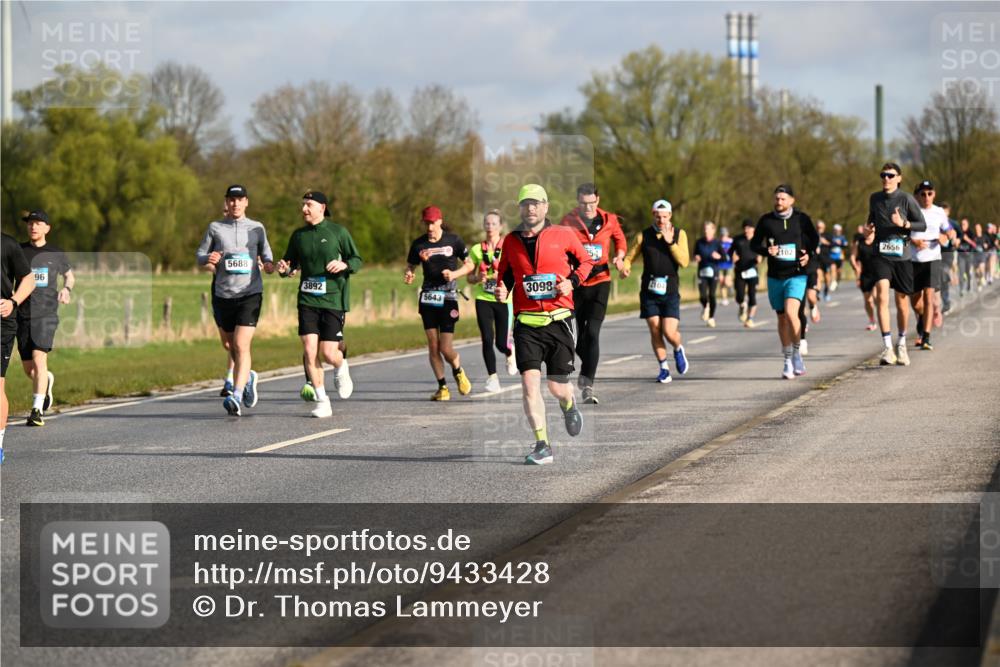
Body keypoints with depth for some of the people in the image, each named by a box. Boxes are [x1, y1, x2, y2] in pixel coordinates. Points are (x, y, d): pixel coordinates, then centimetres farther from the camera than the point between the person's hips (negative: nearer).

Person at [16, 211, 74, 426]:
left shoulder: (56, 254, 5)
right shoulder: (18, 251, 4)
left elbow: (69, 275, 22)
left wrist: (66, 289, 0)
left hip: (46, 314, -2)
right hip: (23, 315, 2)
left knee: (38, 359, -19)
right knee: (28, 368, 7)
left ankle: (37, 410, -16)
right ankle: (46, 381, 42)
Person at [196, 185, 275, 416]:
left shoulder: (257, 228, 6)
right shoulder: (215, 228, 6)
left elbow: (265, 253, 17)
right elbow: (199, 254, 9)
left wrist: (269, 264, -5)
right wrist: (208, 259, -15)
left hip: (250, 294, -3)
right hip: (222, 294, 3)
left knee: (241, 345, -16)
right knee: (228, 345, 14)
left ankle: (236, 397, -21)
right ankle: (248, 377, 42)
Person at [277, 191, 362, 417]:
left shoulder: (338, 232, -1)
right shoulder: (298, 235, 9)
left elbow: (358, 260, 3)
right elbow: (291, 263, 18)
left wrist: (344, 264, -18)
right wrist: (284, 269, -5)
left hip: (334, 300, -3)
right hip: (307, 300, 3)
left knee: (328, 354, -7)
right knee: (309, 351, -9)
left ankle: (341, 367, 31)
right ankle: (322, 402, 2)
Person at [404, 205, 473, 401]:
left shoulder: (453, 240, -1)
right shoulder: (418, 244, 4)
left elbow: (469, 265, 7)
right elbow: (410, 266, 15)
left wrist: (454, 274, -12)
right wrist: (408, 275, -8)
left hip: (448, 298, -3)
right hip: (427, 297, 3)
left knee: (445, 348, -7)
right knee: (433, 346, 0)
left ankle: (458, 371, 25)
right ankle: (442, 387, 11)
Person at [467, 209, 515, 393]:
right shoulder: (477, 250, 6)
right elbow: (470, 278, 11)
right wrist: (478, 278, -11)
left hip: (503, 300, -2)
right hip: (483, 300, 2)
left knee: (501, 343, -1)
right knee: (487, 340, -10)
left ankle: (510, 353, 36)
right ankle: (492, 378, -2)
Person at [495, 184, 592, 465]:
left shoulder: (563, 235, 0)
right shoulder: (511, 241, 7)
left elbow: (585, 260, 12)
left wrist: (572, 282, -5)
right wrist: (502, 289, 0)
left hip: (558, 320, -1)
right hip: (526, 323, 1)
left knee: (557, 386, 4)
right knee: (529, 381, -13)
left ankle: (569, 407, 42)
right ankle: (542, 445, -8)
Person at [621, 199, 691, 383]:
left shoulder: (679, 235, 4)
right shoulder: (643, 236, 5)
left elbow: (684, 261, -7)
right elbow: (629, 257, 9)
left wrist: (670, 242, -16)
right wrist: (625, 268, -14)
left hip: (670, 291, -1)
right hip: (649, 291, 1)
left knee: (669, 332, -11)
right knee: (655, 331, -2)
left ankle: (678, 349, 23)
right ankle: (663, 368, 13)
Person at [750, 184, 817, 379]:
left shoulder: (801, 219, 0)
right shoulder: (766, 220, 2)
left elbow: (814, 239, 14)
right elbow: (754, 244, 7)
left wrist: (809, 255, -4)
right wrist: (767, 251, -12)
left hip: (796, 276, -3)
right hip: (775, 277, 3)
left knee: (791, 313, -22)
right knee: (782, 319, 10)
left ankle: (797, 352, -4)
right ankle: (788, 360, 23)